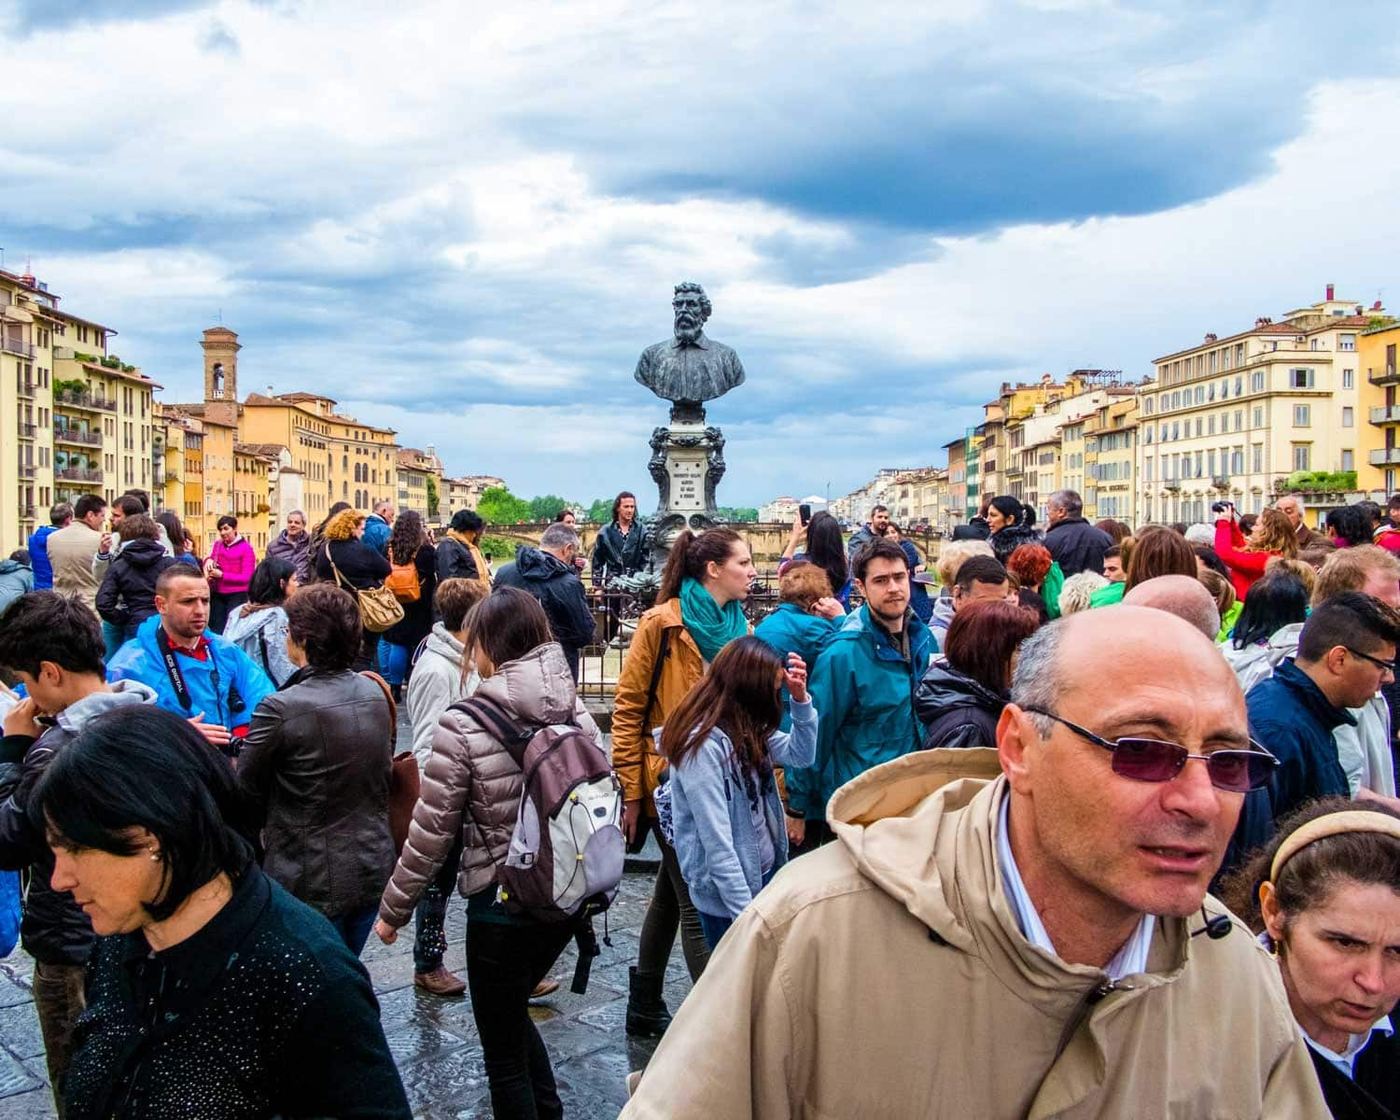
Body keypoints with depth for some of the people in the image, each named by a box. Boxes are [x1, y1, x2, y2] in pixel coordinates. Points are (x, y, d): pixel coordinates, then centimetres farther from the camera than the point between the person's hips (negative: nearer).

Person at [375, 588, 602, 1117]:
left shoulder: (464, 725, -17)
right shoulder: (576, 710, -2)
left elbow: (431, 831, -12)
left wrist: (392, 909, 2)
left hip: (501, 904, -6)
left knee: (504, 1052, 14)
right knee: (512, 1012, 30)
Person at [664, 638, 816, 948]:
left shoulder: (747, 730, 3)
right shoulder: (704, 745, -24)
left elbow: (802, 755, 11)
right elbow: (717, 843, -24)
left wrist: (800, 698, -3)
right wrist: (746, 912, -23)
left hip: (767, 873, 8)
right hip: (727, 897, -8)